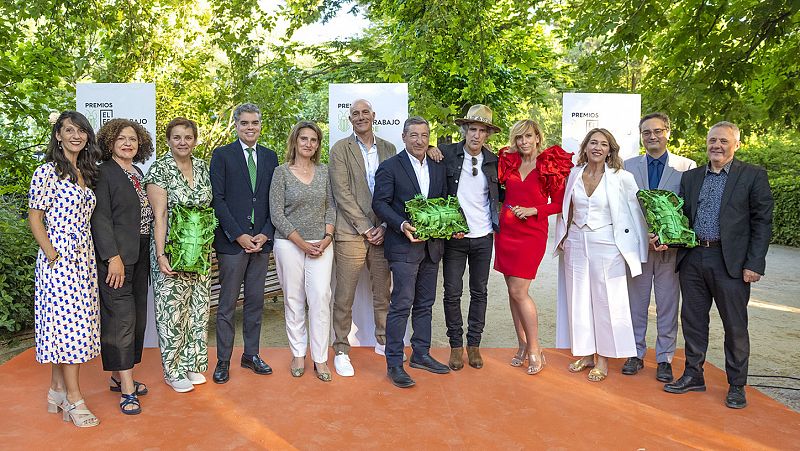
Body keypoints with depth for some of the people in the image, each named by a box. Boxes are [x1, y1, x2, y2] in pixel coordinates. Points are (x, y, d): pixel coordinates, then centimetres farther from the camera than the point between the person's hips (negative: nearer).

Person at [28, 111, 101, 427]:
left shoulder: (85, 174, 14)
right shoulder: (48, 172, -7)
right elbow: (34, 219, -8)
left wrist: (91, 258, 10)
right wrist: (54, 257, -14)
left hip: (84, 259, 7)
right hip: (59, 258, -7)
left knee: (64, 323, 11)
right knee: (69, 322, -7)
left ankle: (57, 391, 20)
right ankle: (73, 400, 0)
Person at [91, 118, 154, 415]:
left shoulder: (138, 173, 15)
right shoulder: (103, 174, -7)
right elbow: (100, 219, -13)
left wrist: (152, 253, 11)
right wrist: (113, 257, -18)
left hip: (139, 257, 8)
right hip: (115, 258, -8)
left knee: (137, 318, 11)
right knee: (121, 318, -6)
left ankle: (119, 376, 23)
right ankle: (127, 390, 0)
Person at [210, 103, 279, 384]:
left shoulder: (270, 157, 12)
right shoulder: (222, 155, 0)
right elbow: (217, 199, -6)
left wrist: (266, 234, -3)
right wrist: (238, 235, -12)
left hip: (261, 241, 4)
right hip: (232, 241, -4)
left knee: (256, 301, 10)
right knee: (227, 304, 3)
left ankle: (251, 354, 22)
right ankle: (223, 361, 13)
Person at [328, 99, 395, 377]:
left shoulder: (389, 149, 12)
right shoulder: (340, 150, 0)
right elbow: (342, 194, -8)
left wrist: (384, 227, -3)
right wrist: (366, 228, -11)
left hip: (381, 233, 4)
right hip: (350, 232, -4)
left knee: (383, 292, 13)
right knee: (344, 297, 2)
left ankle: (383, 341, 30)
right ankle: (341, 350, 15)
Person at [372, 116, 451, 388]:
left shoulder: (438, 168, 14)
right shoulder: (390, 167, -3)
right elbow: (379, 203, -8)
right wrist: (402, 225, -22)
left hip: (432, 245, 6)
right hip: (404, 246, -6)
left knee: (425, 304, 14)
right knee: (401, 304, -6)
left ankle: (421, 355, 26)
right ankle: (394, 363, 2)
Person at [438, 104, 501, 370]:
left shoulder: (493, 161, 5)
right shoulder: (446, 154, -5)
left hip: (483, 238, 3)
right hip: (453, 236, -2)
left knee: (479, 293, 11)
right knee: (452, 293, 3)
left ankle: (474, 344, 24)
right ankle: (456, 346, 19)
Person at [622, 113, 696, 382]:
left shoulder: (687, 167, 2)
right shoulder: (629, 166, 6)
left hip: (671, 245, -1)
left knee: (668, 304, 7)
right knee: (636, 302, 10)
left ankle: (664, 359, 19)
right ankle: (636, 354, 23)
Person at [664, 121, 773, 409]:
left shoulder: (753, 176, 0)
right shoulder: (690, 177, 12)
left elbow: (762, 222, -4)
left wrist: (754, 264, -11)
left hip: (730, 262, -4)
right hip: (692, 259, 4)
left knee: (735, 325, 6)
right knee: (692, 320, 12)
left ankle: (736, 385, 21)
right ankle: (693, 376, 27)